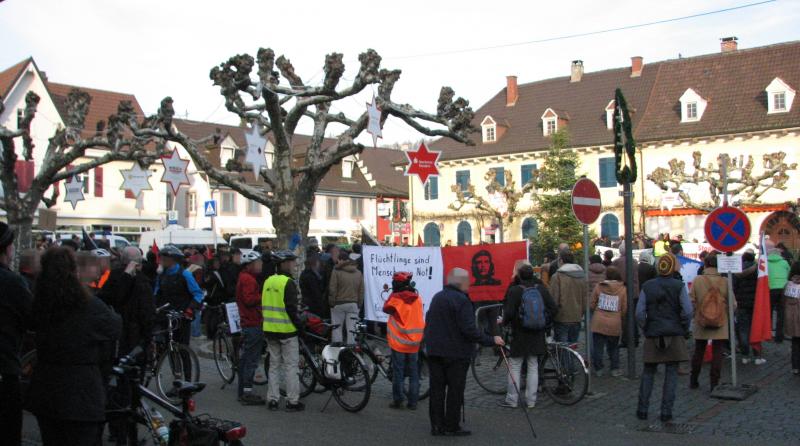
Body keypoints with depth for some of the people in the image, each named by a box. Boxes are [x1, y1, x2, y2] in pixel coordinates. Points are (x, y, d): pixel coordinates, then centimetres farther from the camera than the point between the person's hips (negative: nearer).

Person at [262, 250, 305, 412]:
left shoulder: (268, 281, 9)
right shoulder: (288, 282, -14)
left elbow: (264, 305, 14)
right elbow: (291, 308, -18)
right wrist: (299, 325, -8)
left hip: (269, 329, 7)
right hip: (286, 329, -7)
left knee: (274, 365, 14)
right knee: (291, 366, 1)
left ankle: (272, 400, 16)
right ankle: (292, 401, 3)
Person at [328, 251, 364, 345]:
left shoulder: (337, 271, -8)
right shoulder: (358, 273, 8)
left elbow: (332, 289, -8)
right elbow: (361, 291, 10)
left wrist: (332, 302, 1)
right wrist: (359, 304, 15)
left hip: (339, 304, -4)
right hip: (354, 304, 4)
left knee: (336, 327, 6)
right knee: (351, 328, 6)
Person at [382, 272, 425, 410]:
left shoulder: (396, 298, -14)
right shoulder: (417, 298, 0)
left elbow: (386, 308, 3)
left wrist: (392, 293, 4)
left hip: (399, 342, -4)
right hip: (414, 342, 4)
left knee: (398, 373, 5)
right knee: (414, 373, 10)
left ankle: (397, 401, 8)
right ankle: (413, 402, 12)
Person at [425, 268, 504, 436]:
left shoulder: (437, 298, 11)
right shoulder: (461, 300, -15)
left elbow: (428, 323, 19)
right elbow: (469, 330, -22)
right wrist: (491, 340, -17)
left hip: (434, 351, 7)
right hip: (456, 353, -7)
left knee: (437, 389, 10)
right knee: (455, 390, 3)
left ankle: (437, 425, 14)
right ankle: (452, 426, 7)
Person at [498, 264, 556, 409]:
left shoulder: (514, 291, -13)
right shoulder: (541, 289, 0)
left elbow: (509, 313, -17)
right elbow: (554, 308, 0)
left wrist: (503, 322, 2)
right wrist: (544, 320, 13)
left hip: (519, 333, -4)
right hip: (537, 334, 4)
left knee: (515, 367, 5)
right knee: (533, 367, 11)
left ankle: (512, 399, 7)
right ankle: (531, 401, 14)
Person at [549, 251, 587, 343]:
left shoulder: (557, 277, -11)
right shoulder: (582, 277, 7)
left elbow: (553, 299, -11)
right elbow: (586, 298, 11)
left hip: (561, 319, -5)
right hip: (577, 319, 5)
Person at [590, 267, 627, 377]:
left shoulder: (598, 286, -4)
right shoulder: (622, 289, -4)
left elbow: (592, 304, 3)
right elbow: (624, 308, -1)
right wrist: (621, 318, 18)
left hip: (598, 323, -1)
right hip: (615, 324, 1)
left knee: (598, 347, 8)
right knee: (613, 347, 16)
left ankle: (598, 369, 13)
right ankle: (615, 369, 19)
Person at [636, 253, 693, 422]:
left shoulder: (647, 286, -1)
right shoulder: (679, 286, -5)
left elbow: (639, 313, -4)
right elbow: (687, 311, -10)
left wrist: (645, 330, 8)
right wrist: (684, 330, 4)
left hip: (653, 336, 1)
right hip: (674, 336, -1)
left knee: (648, 373, 11)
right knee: (671, 374, 5)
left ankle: (642, 410, 12)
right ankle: (666, 412, 5)